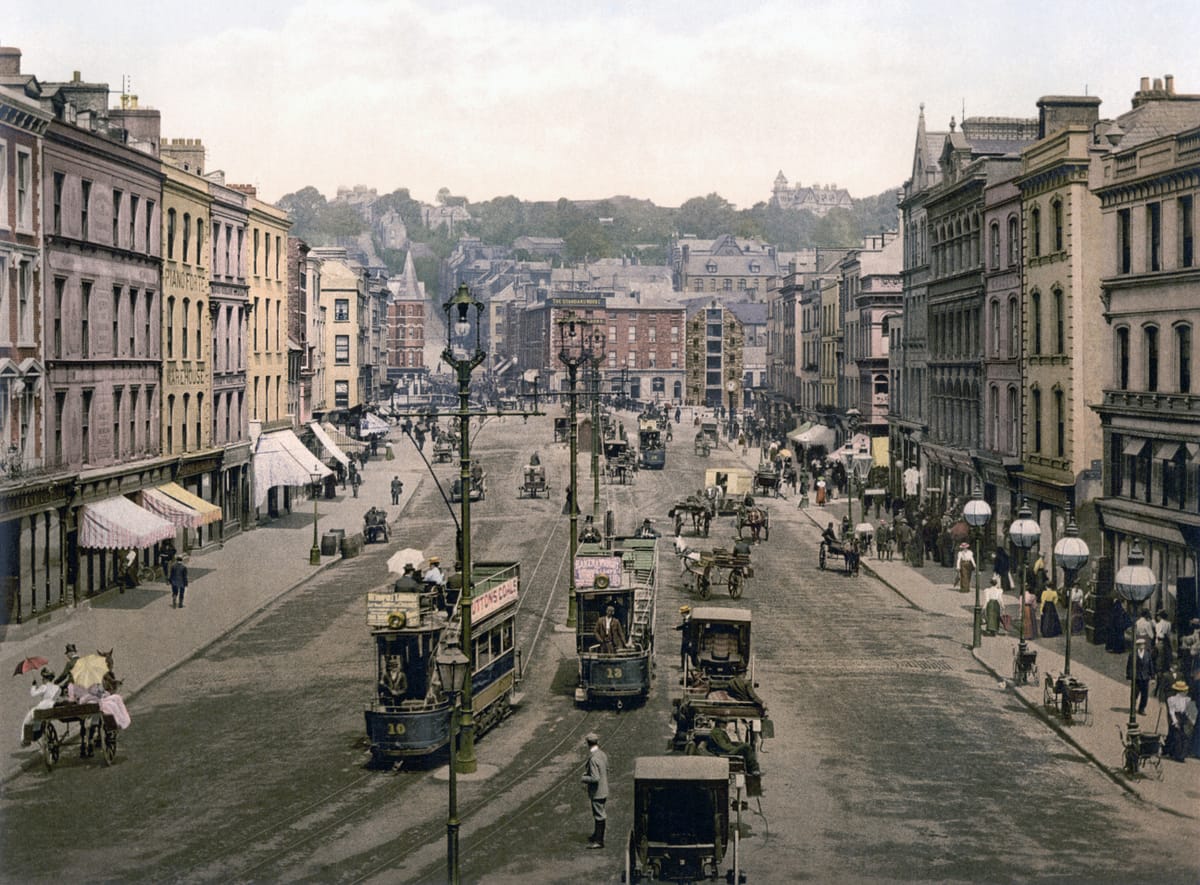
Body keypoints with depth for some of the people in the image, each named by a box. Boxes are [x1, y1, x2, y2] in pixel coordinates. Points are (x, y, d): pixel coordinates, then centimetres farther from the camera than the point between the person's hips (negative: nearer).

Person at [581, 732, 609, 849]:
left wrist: (584, 778, -11)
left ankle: (599, 841, 12)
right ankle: (596, 836, 37)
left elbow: (595, 778, -29)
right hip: (604, 789, 9)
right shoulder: (602, 754, 2)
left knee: (599, 816, 2)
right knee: (598, 814, 22)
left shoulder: (593, 759, -26)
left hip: (597, 792, -9)